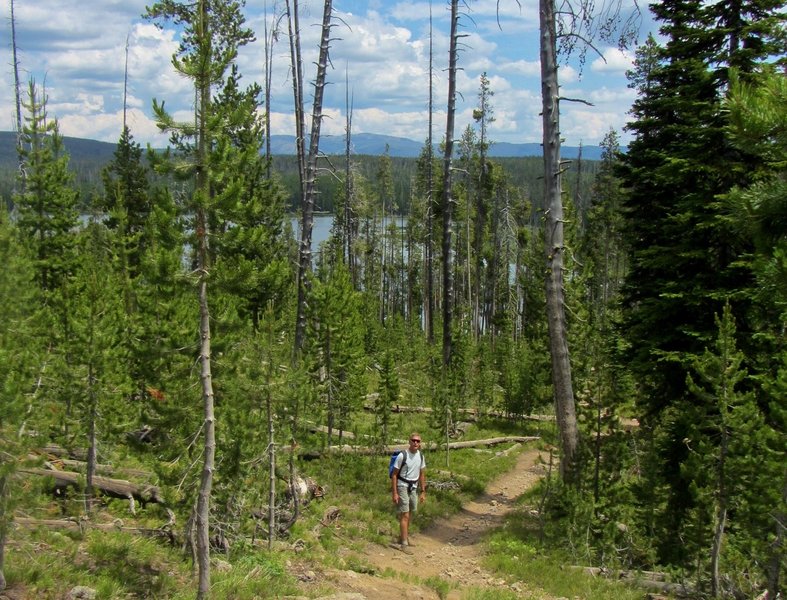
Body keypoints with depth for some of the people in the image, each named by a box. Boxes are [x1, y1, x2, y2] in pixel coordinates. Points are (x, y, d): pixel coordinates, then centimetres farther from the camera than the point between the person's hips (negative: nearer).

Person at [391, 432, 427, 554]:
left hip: (414, 488, 6)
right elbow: (394, 475, -12)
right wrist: (394, 493, -15)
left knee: (408, 515, 15)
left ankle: (403, 537, 31)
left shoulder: (420, 456, 3)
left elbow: (422, 475, 11)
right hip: (402, 487, -6)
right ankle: (404, 544, -8)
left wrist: (423, 492, 9)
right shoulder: (402, 456, -15)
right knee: (405, 515, -9)